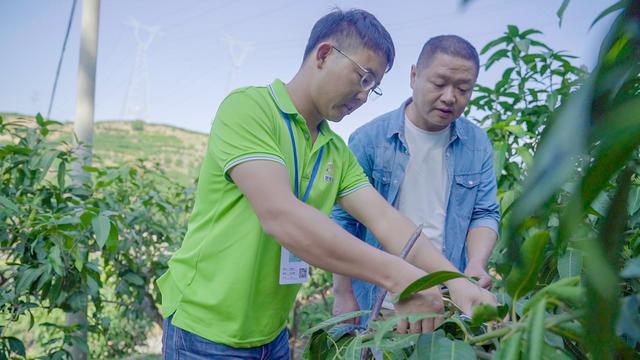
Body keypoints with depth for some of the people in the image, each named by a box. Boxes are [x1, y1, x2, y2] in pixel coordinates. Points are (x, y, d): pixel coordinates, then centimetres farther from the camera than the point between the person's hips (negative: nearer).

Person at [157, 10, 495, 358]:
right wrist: (396, 275, -32)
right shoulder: (246, 107, -18)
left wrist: (454, 281, -18)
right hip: (208, 330, -7)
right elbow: (280, 217, -30)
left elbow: (386, 219, -3)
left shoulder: (337, 153, 5)